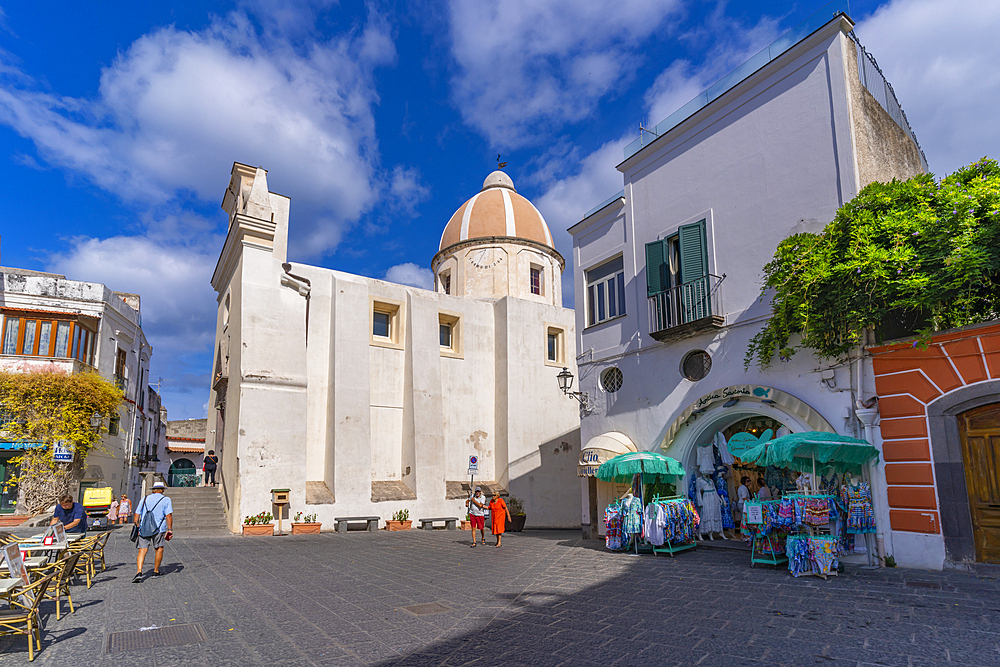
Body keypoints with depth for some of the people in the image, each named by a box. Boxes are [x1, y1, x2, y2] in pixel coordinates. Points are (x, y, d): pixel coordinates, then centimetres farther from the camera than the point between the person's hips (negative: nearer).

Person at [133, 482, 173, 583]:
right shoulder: (166, 500, 3)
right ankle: (155, 572, 21)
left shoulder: (145, 499, 14)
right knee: (159, 549, 14)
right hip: (158, 529, -3)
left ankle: (139, 573, -16)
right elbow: (169, 515, -7)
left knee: (142, 550, 1)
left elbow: (137, 514, 11)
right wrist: (170, 530, -6)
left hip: (144, 528, 3)